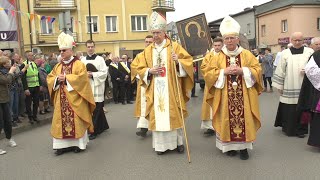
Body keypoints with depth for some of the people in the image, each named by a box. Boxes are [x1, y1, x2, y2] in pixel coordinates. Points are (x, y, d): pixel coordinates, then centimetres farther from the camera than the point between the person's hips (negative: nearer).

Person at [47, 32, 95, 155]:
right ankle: (63, 144, 12)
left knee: (76, 120, -2)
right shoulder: (58, 66, 14)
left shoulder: (79, 64, -4)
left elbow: (81, 78, -17)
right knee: (61, 121, 5)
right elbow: (49, 78, 11)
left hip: (74, 99, -5)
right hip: (62, 99, 6)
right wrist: (57, 79, -10)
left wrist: (66, 78, -18)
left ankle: (78, 143, 9)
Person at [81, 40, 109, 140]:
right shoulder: (83, 60, 9)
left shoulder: (100, 59, -1)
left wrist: (93, 75, -15)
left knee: (95, 110, -3)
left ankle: (94, 131, 2)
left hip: (97, 88, -4)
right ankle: (103, 126, 31)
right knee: (95, 109, 13)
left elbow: (104, 73, -7)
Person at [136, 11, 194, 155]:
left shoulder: (175, 46, 1)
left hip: (171, 89, -2)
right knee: (157, 115, 4)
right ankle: (161, 144, 15)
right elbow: (140, 70, 11)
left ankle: (178, 141, 19)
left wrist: (178, 62, -23)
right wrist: (150, 71, -9)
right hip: (155, 91, 3)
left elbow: (188, 62, -3)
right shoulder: (148, 50, 10)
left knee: (173, 115, 3)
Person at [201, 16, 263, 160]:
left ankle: (244, 146, 15)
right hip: (225, 96, 0)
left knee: (244, 119, 2)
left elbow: (257, 70, 3)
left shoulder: (247, 54, 5)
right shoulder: (217, 56, 3)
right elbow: (207, 72, -2)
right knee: (227, 119, 2)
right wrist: (224, 71, -14)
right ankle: (230, 145, 17)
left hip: (243, 95, 1)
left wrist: (242, 70, -13)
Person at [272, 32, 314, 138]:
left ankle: (301, 129, 16)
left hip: (304, 87, 1)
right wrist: (279, 85, 2)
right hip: (289, 88, 0)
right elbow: (281, 70, 4)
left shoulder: (309, 52, 5)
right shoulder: (285, 53, 4)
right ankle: (288, 128, 18)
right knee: (288, 109, 2)